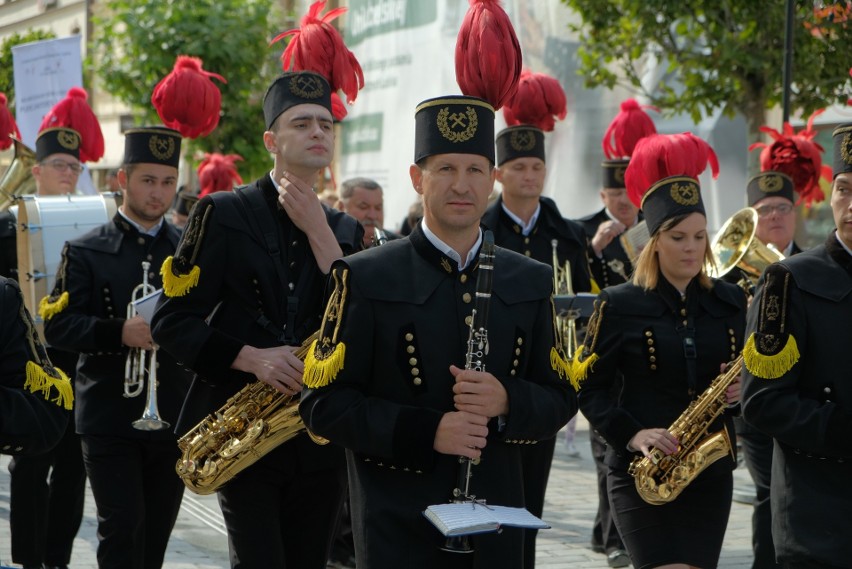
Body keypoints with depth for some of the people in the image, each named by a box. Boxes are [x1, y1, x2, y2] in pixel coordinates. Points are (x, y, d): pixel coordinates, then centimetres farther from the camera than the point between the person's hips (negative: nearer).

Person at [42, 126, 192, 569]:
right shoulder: (85, 252, 1)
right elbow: (57, 325, -7)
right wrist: (119, 333, -22)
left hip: (174, 416, 3)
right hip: (110, 418, -3)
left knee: (156, 533, 10)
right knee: (122, 527, -9)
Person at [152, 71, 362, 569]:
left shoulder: (345, 229, 12)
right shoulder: (224, 214, 0)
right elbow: (172, 320, -5)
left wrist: (318, 232, -7)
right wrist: (250, 357, -19)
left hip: (321, 439, 4)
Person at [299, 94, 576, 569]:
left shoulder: (530, 284, 9)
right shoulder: (367, 279, -3)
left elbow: (560, 399, 10)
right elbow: (324, 403, -6)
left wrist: (507, 402, -12)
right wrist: (425, 432, -19)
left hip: (496, 527, 3)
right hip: (397, 526, -3)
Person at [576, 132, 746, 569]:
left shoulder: (729, 303, 8)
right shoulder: (619, 305, -3)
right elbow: (588, 386, -3)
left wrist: (741, 388, -5)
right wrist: (632, 435, -17)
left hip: (710, 471, 4)